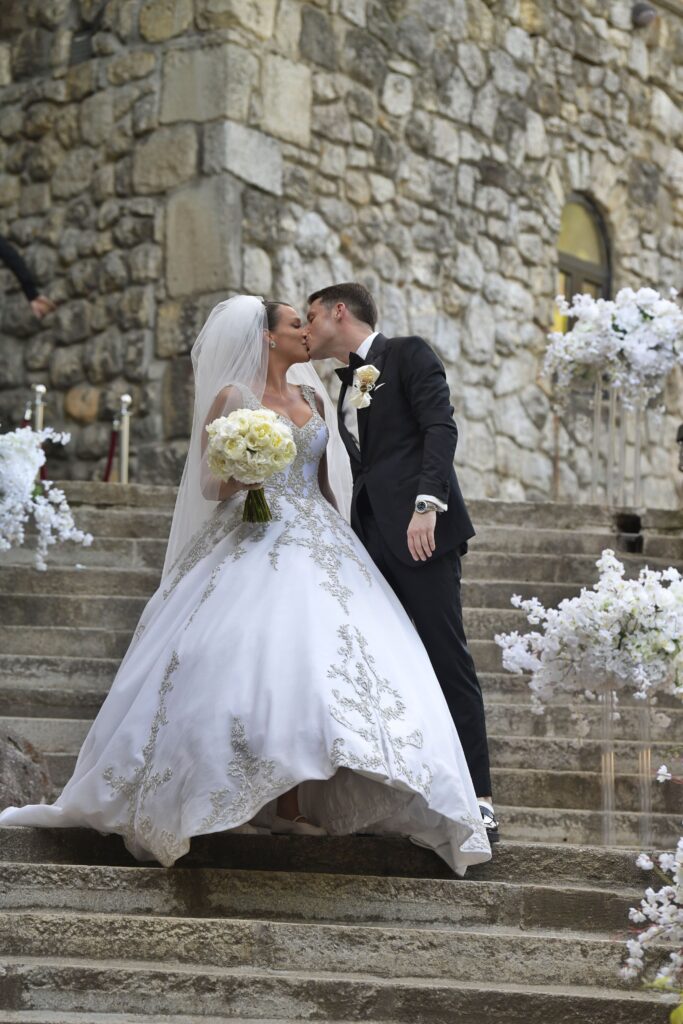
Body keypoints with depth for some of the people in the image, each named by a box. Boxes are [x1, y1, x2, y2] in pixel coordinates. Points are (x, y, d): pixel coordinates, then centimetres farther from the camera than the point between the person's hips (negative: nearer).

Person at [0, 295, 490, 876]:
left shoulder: (313, 399, 18)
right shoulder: (233, 397, 2)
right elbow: (209, 487, 1)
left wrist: (340, 539, 16)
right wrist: (238, 476, -19)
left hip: (318, 547, 5)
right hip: (253, 544, -5)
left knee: (317, 661, -9)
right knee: (253, 664, -18)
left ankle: (296, 802, -9)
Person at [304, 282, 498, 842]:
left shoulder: (408, 354, 4)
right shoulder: (347, 384, 25)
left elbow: (441, 427, -10)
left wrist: (427, 503, -22)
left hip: (420, 530, -8)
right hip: (374, 539, 8)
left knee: (448, 659, -9)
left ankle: (478, 800, -7)